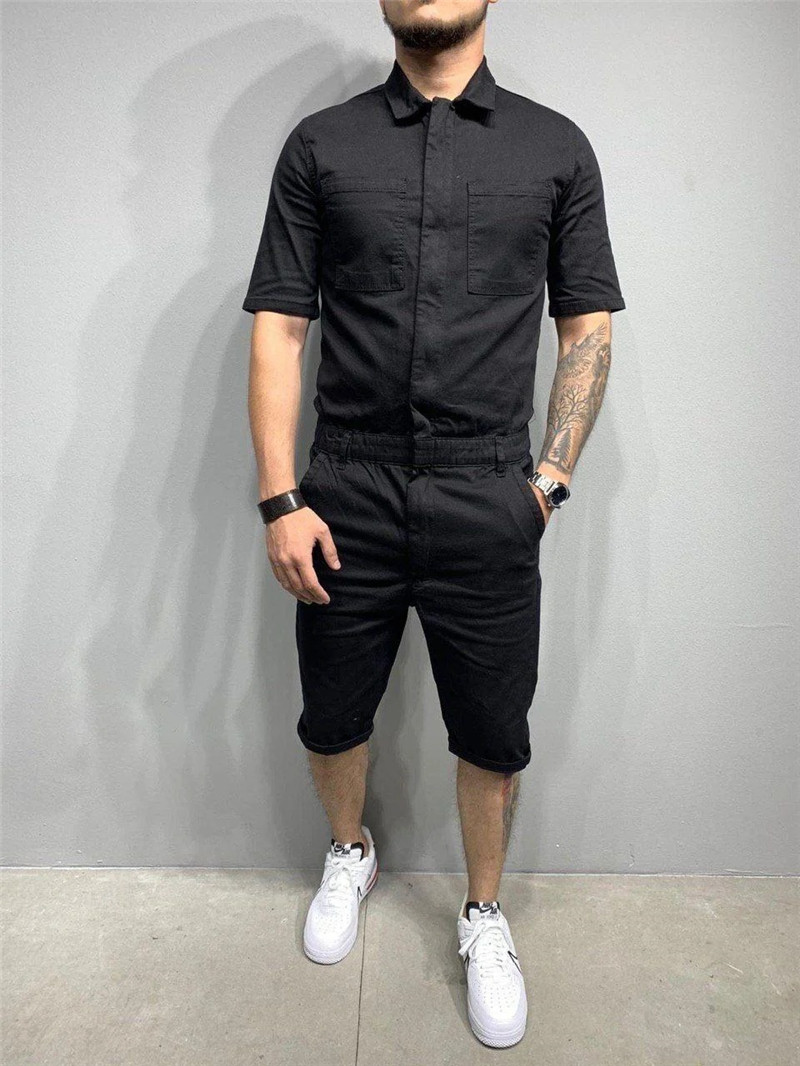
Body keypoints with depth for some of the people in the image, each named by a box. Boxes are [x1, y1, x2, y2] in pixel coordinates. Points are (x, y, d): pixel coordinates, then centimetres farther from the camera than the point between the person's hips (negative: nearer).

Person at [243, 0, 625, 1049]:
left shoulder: (556, 147, 8)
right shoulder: (318, 145, 7)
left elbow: (588, 326, 8)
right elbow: (278, 328, 2)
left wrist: (550, 477, -3)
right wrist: (281, 500, -6)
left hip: (489, 502, 0)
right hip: (347, 497, 1)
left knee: (493, 736, 10)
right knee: (333, 719, 15)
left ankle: (485, 917, 38)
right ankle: (350, 855, 47)